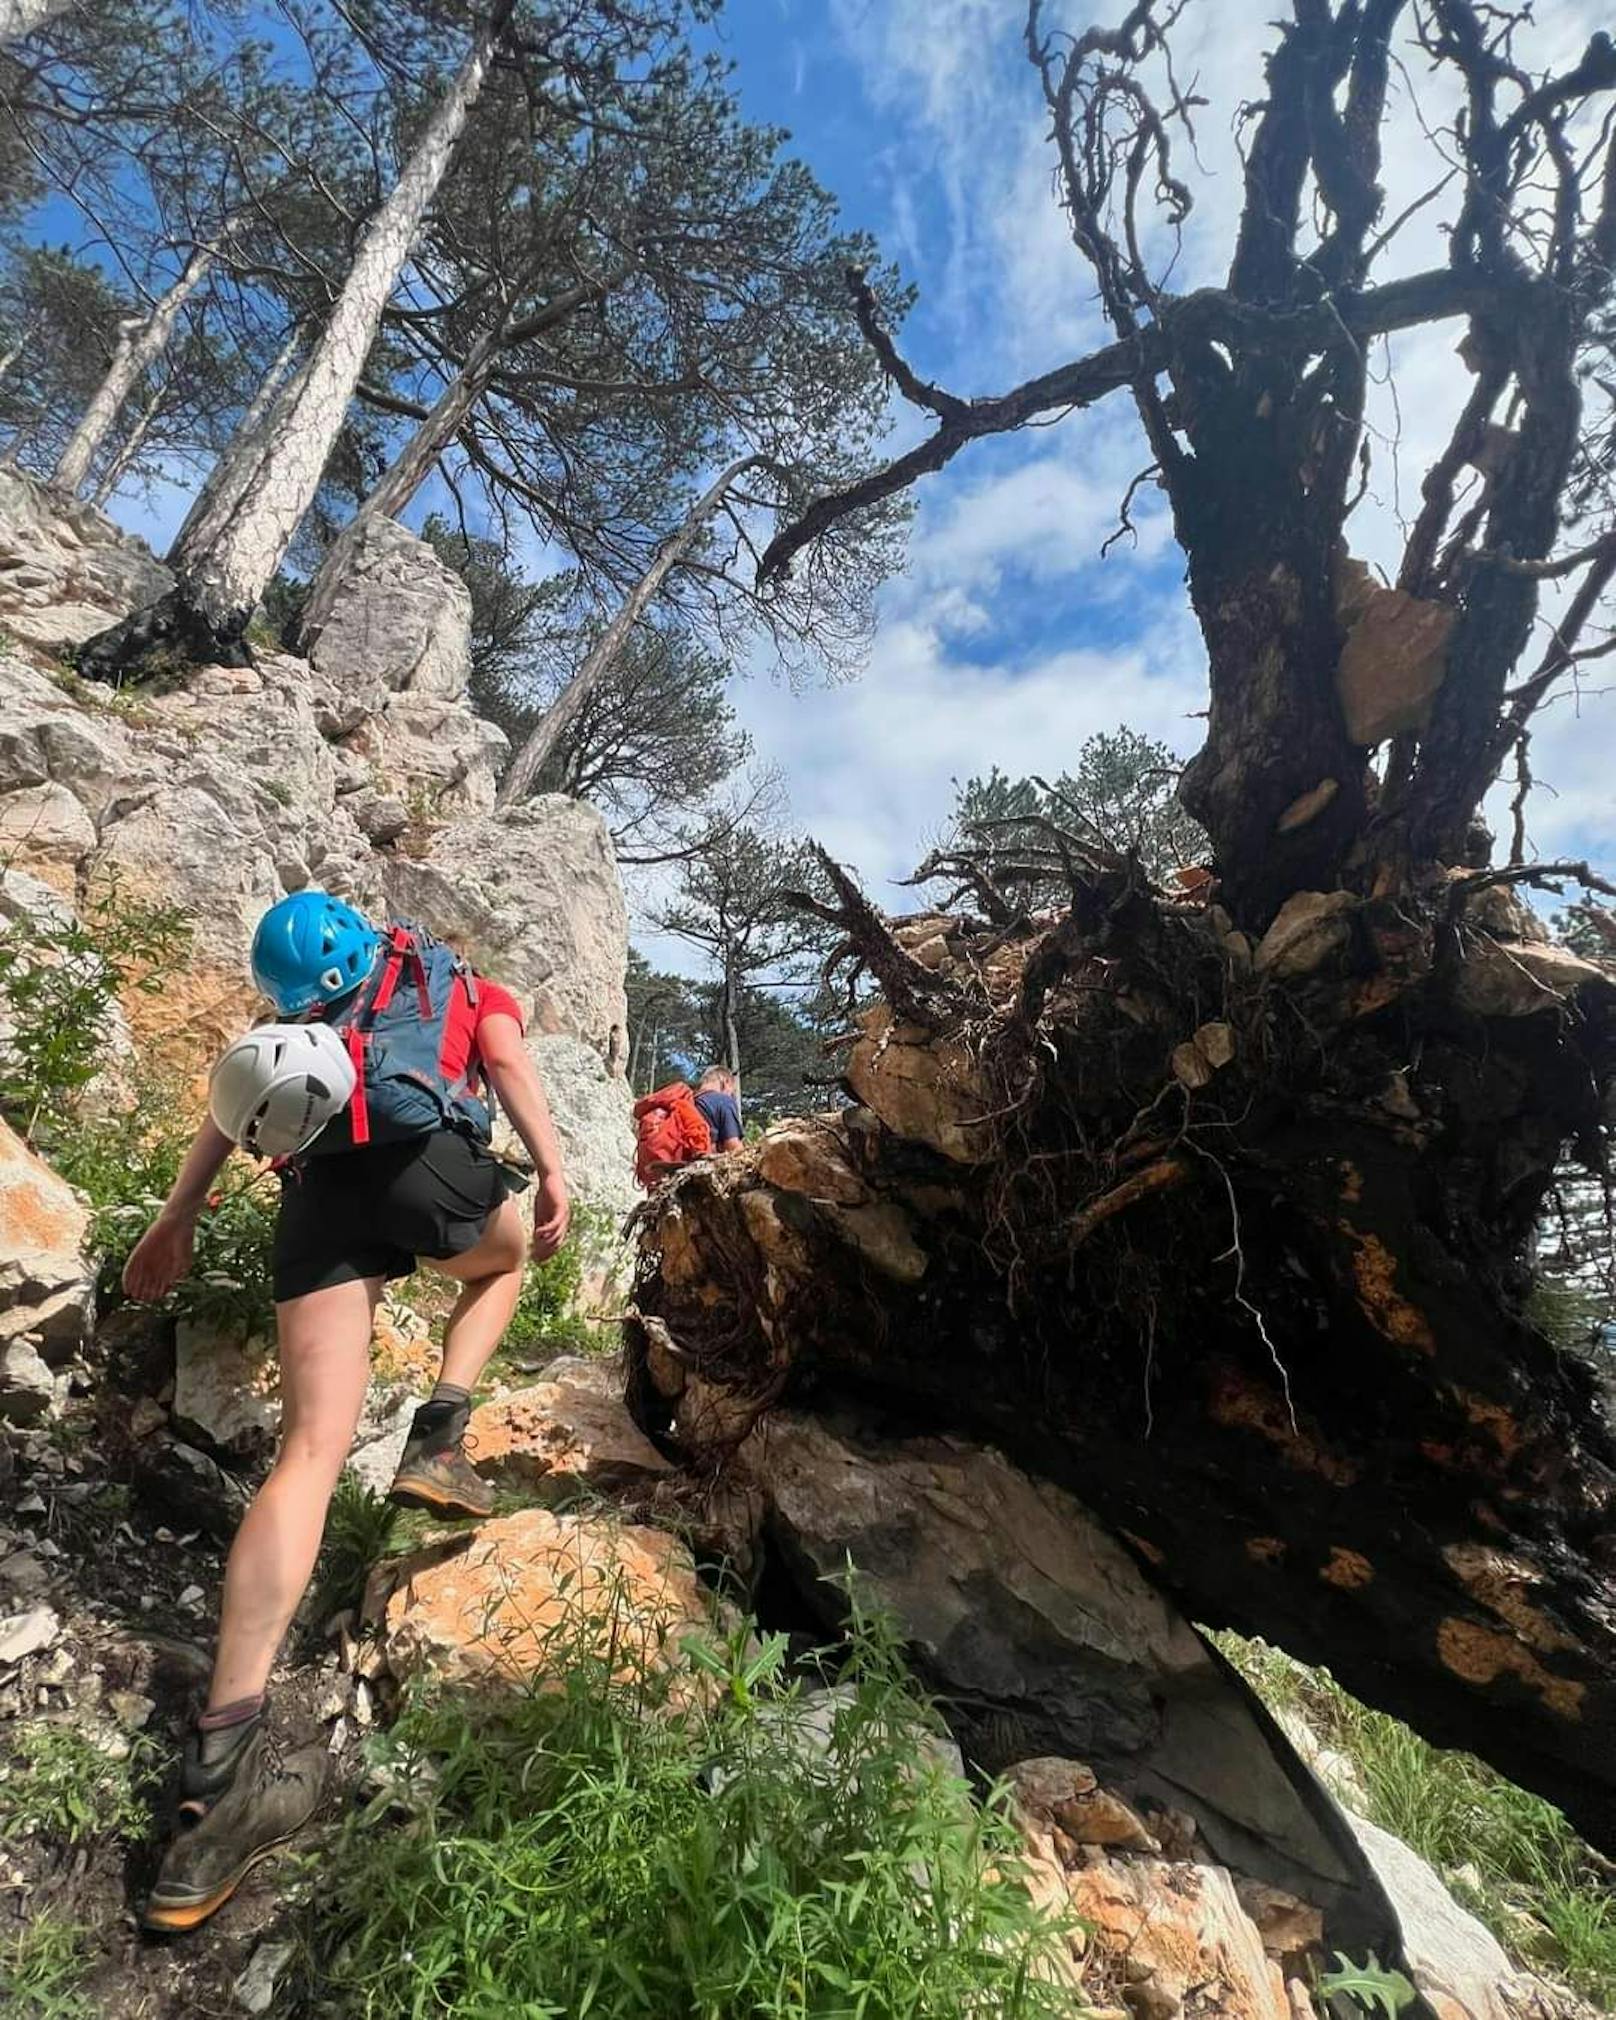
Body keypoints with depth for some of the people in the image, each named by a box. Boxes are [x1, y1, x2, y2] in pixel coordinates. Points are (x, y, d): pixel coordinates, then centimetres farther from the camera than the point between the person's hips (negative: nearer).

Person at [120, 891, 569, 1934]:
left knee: (312, 1450, -2)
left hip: (317, 1190, 3)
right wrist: (552, 1169, -5)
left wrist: (177, 1217, 22)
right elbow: (511, 1067, 6)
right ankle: (438, 1440, 12)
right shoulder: (471, 989, 28)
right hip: (425, 1156, -3)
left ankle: (221, 1760, -14)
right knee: (509, 1257, 32)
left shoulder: (308, 1021, 38)